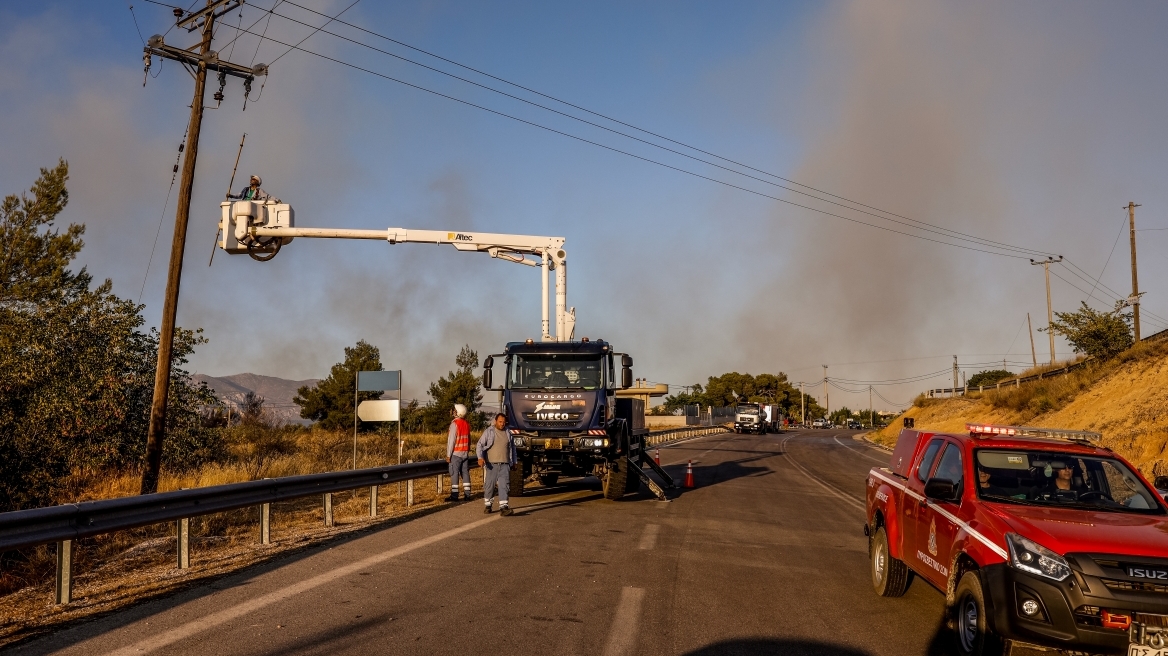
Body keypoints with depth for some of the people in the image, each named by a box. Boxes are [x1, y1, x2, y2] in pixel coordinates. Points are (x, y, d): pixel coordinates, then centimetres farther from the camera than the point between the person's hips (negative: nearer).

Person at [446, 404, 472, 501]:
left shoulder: (455, 423, -13)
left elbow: (451, 440, -14)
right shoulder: (466, 424, 9)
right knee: (465, 473, 8)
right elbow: (468, 439, 11)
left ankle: (454, 495, -3)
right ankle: (467, 494, 9)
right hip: (465, 453, 7)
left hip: (456, 453, -7)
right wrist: (468, 451, 16)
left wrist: (448, 455, -10)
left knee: (454, 474, -3)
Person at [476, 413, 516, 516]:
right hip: (491, 464, -2)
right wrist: (480, 457, -22)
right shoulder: (488, 432, -1)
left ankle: (503, 507, -15)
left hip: (504, 464, 2)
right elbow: (479, 445, -7)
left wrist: (513, 462, 22)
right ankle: (488, 505, 22)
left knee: (504, 485, -10)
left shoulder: (508, 433, 10)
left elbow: (512, 447, 23)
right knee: (489, 485, 5)